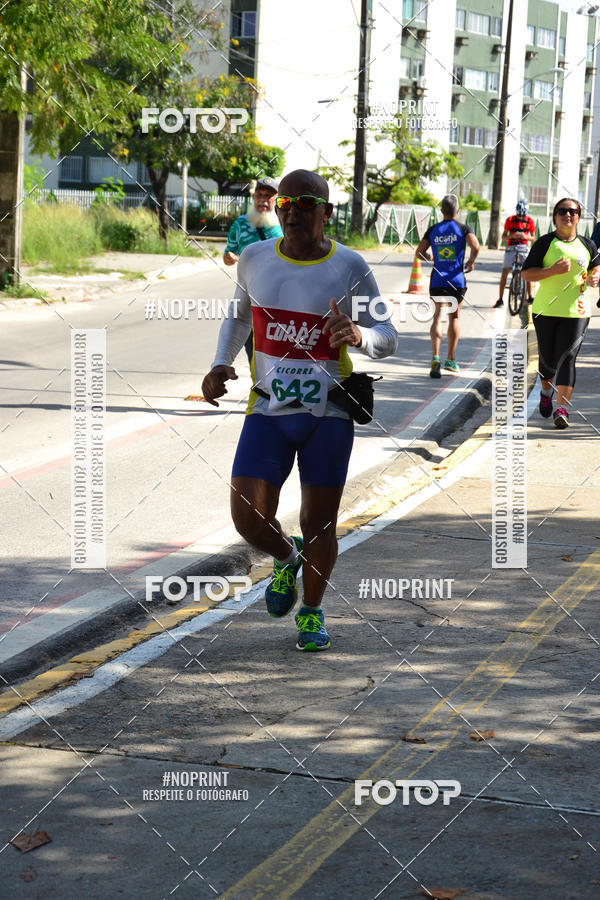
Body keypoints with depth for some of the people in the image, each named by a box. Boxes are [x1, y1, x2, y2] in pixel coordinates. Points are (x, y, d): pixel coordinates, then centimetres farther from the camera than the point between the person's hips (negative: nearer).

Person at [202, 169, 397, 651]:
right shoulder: (255, 260, 2)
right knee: (249, 518, -8)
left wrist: (358, 335, -26)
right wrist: (222, 363, 5)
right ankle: (287, 557, 27)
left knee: (319, 523, 4)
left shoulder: (350, 268, -7)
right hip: (268, 411, 2)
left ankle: (312, 612, 29)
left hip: (329, 413, -2)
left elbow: (387, 337, -4)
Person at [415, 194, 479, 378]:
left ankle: (435, 358, -21)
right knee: (454, 316, 16)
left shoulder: (433, 230, 5)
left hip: (437, 281, 1)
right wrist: (471, 262, -1)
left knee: (438, 316, 0)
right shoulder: (463, 228, -2)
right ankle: (450, 360, 21)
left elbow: (419, 252, 3)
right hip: (457, 281, -1)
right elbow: (475, 247, -20)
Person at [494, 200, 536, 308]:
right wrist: (512, 235, -21)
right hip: (511, 248, 0)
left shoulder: (530, 221, -1)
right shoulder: (510, 220, -3)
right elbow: (503, 236, 0)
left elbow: (533, 238, 4)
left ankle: (530, 297, -3)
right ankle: (500, 299, 1)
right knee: (504, 273, -5)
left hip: (524, 248, 0)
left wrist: (525, 236, -18)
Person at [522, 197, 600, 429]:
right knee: (547, 358, 11)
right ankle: (546, 391, 43)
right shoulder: (545, 243, -4)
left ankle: (562, 409, -11)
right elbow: (526, 273, -7)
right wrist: (553, 270, -21)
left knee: (566, 358, -10)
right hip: (546, 311, -1)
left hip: (577, 311, 1)